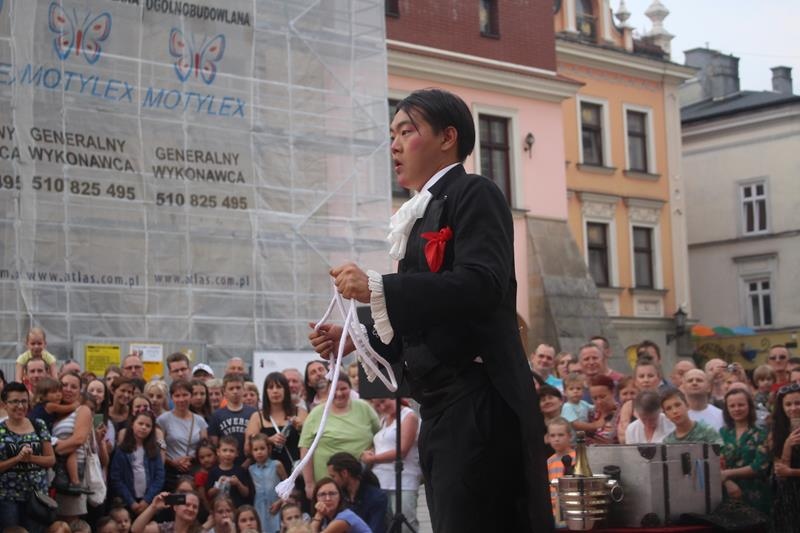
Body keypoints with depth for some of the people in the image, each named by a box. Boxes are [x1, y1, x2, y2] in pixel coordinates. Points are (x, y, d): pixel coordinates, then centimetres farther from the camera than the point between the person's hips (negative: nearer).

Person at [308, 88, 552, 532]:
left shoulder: (473, 194, -4)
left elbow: (482, 284, -21)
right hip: (442, 411, 9)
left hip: (478, 404, -9)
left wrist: (378, 289, -20)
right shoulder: (424, 216, 20)